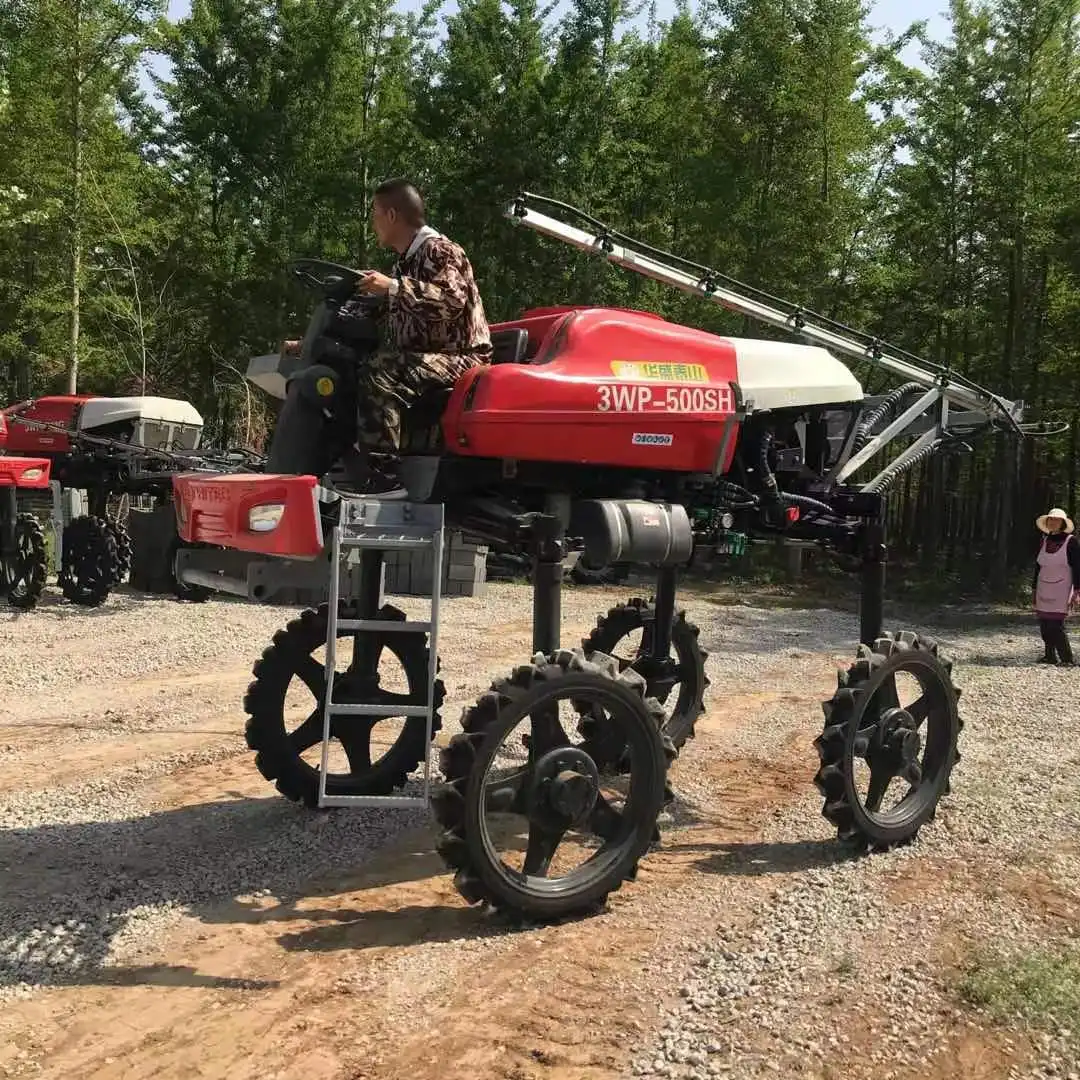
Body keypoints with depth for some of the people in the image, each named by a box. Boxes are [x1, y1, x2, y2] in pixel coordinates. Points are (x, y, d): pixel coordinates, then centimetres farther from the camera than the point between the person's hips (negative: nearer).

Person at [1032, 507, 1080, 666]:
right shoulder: (1044, 541, 9)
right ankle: (1050, 656, 15)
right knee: (1044, 625, 5)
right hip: (1044, 590, 6)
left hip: (1061, 591, -5)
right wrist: (1034, 589, 15)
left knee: (1056, 625, -12)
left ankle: (1067, 659, -5)